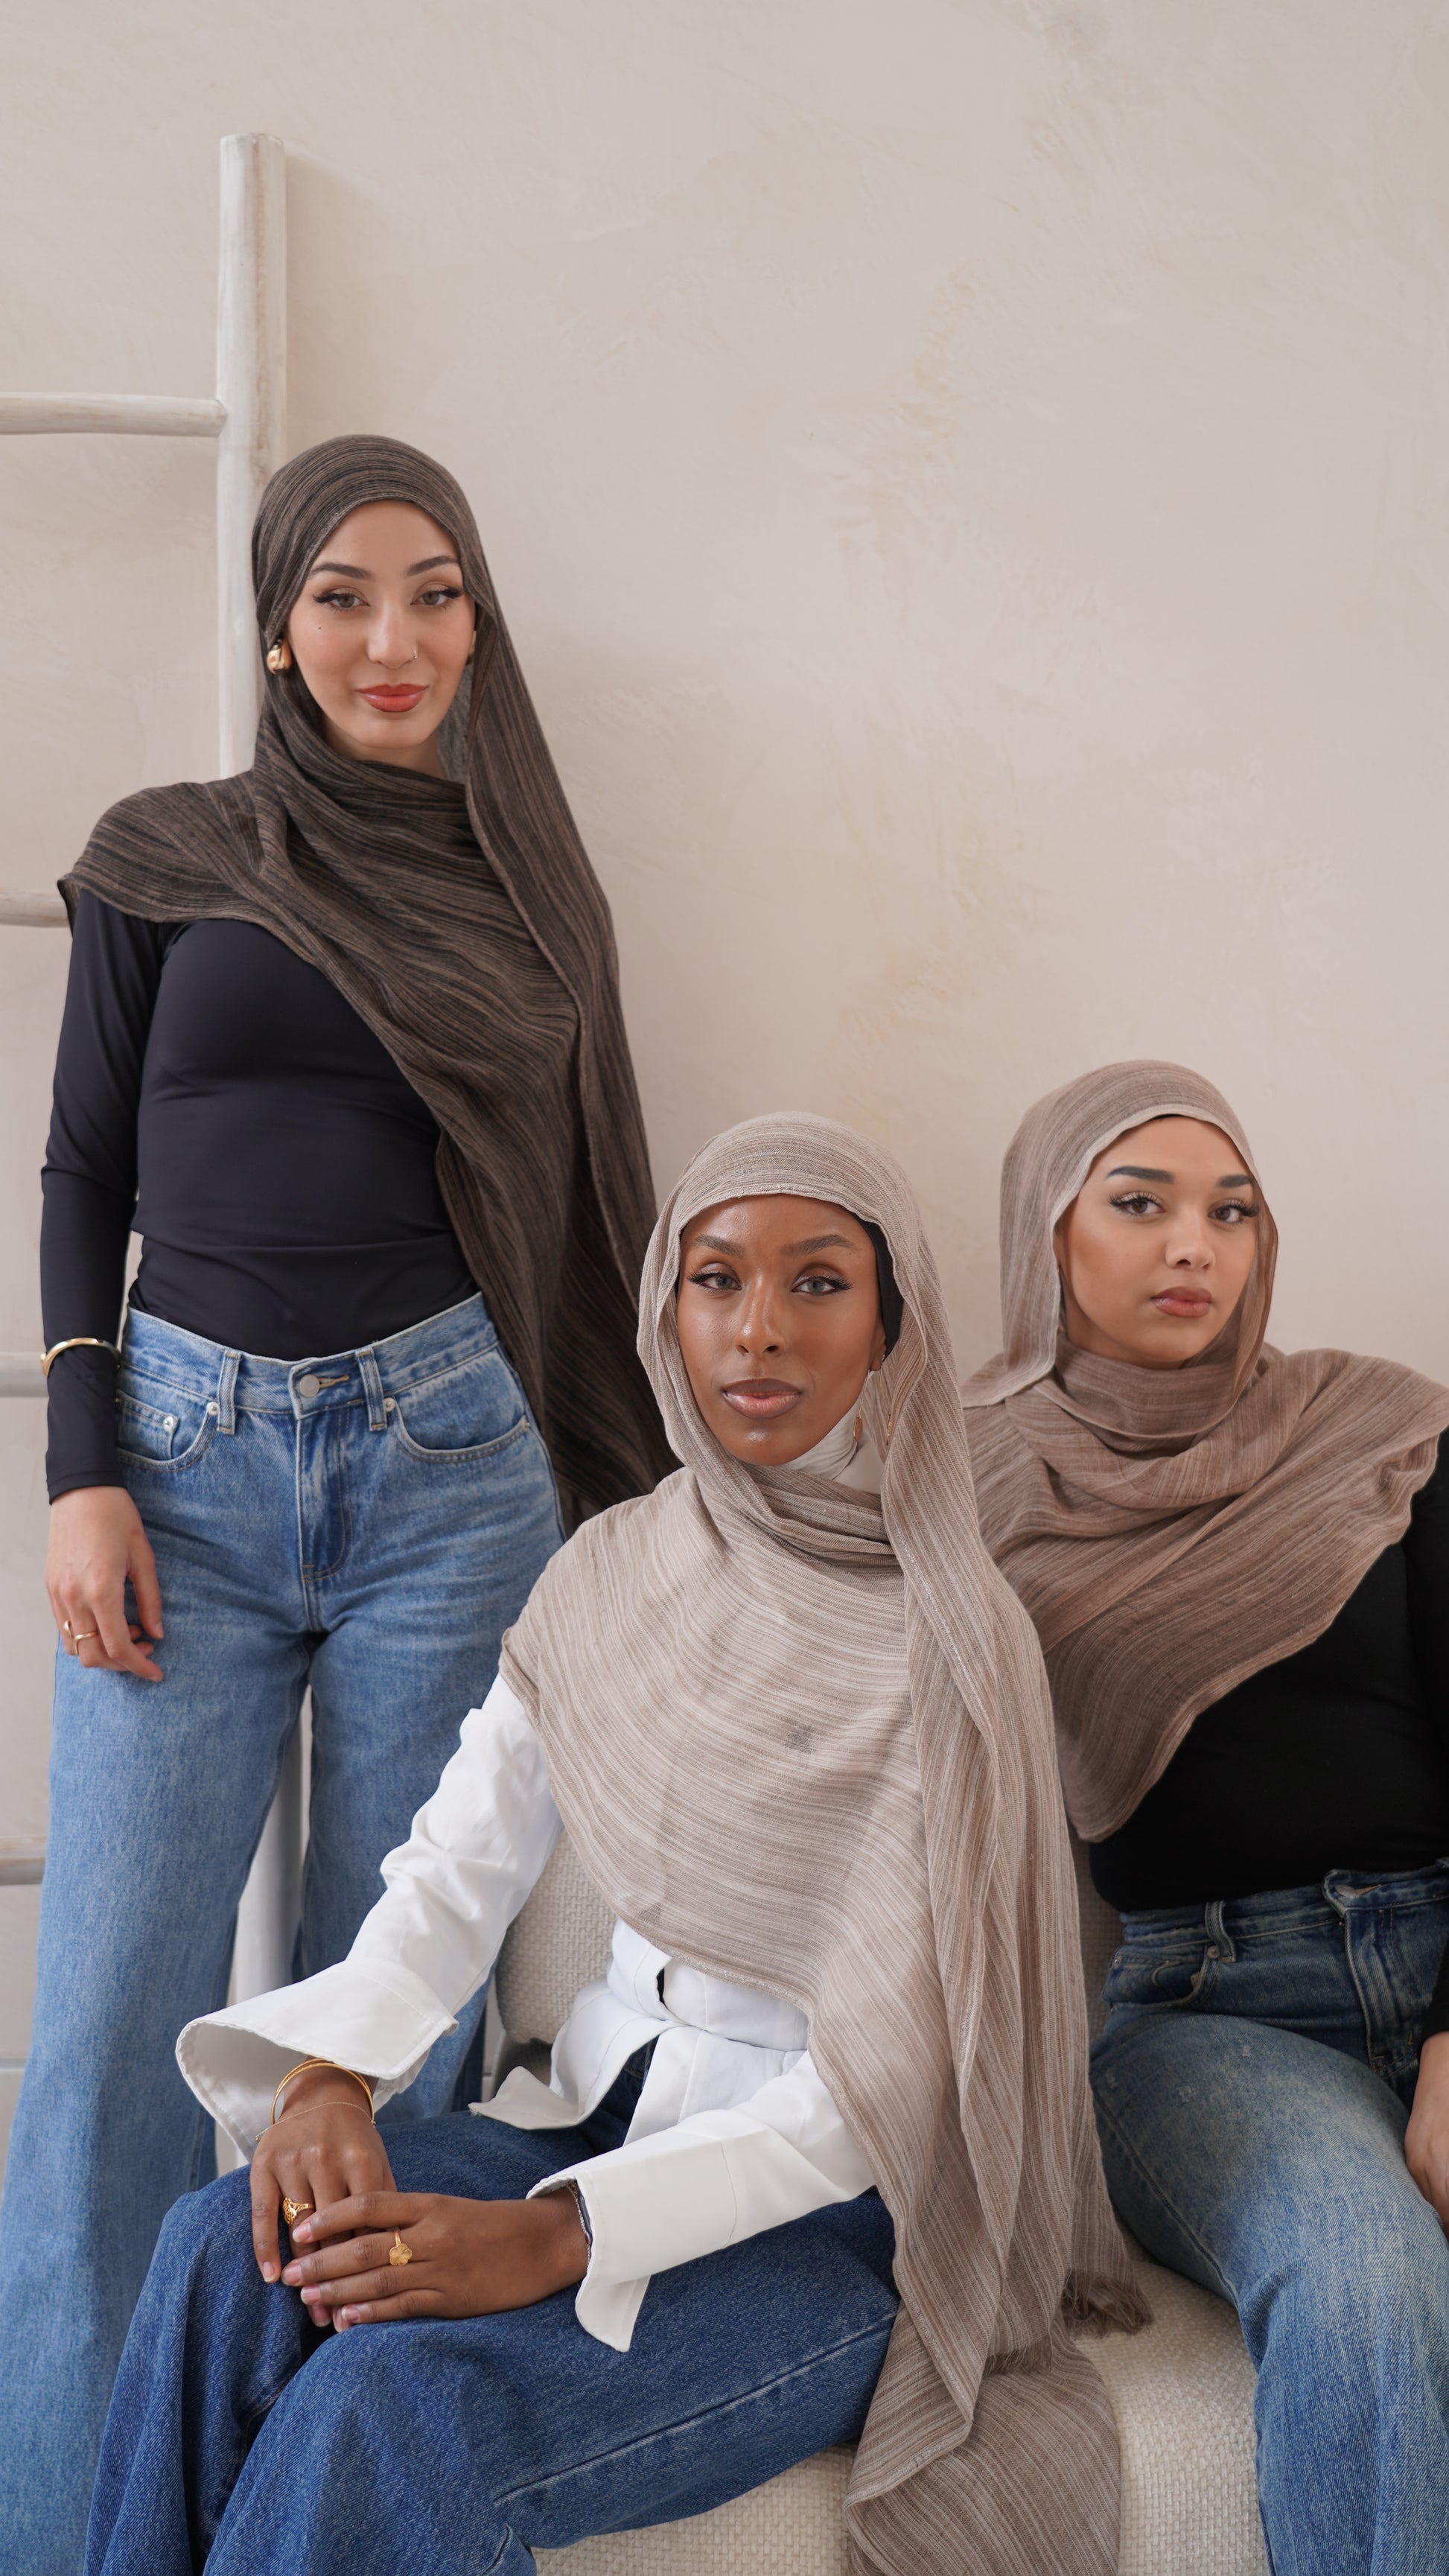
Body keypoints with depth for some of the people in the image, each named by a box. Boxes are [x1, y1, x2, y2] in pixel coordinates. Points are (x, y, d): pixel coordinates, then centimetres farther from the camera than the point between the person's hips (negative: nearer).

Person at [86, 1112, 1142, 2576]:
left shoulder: (948, 1637, -15)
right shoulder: (611, 1573, 4)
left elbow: (890, 2075, -18)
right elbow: (459, 1864, 4)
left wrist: (568, 2235, -26)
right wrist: (334, 2071, -16)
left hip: (847, 2208, -5)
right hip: (617, 2102, 6)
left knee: (396, 2395, -28)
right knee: (226, 2263, -21)